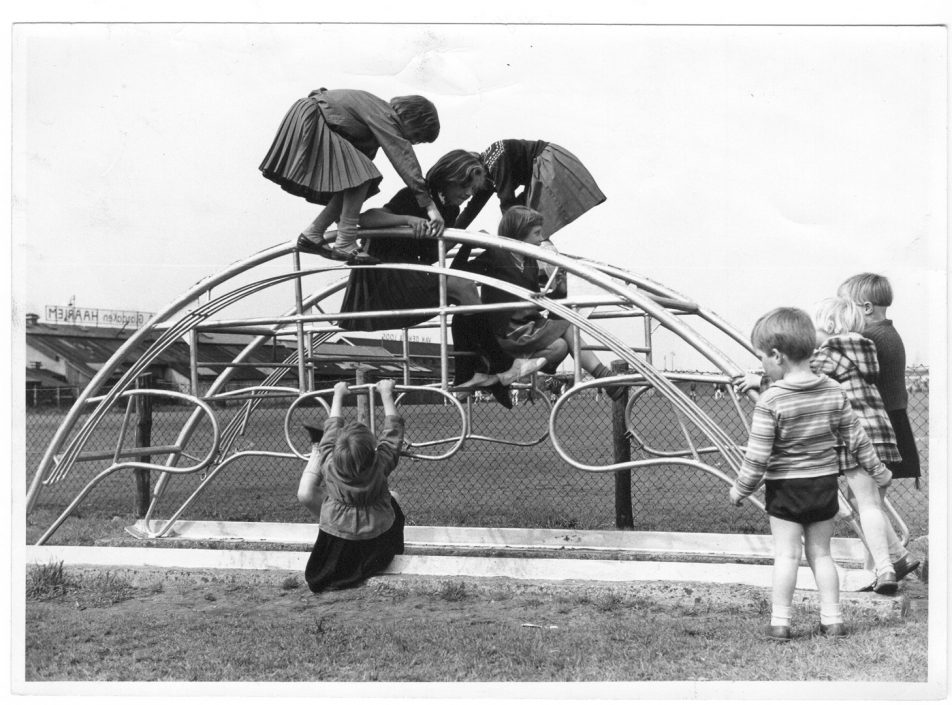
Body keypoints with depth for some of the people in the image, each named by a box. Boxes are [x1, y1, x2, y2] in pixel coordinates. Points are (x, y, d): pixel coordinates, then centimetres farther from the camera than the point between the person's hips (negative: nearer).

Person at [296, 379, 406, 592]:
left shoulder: (329, 462, -20)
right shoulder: (381, 463, -22)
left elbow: (332, 426, -2)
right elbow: (393, 428, -5)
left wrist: (338, 394, 12)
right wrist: (386, 393, 8)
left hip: (336, 542, -1)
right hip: (378, 541, 1)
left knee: (306, 494, 6)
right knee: (392, 495, 25)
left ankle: (316, 449, 24)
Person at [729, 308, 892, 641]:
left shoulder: (770, 401, -18)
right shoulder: (834, 391, -2)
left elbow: (757, 455, -16)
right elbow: (856, 438, 6)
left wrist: (740, 488, -3)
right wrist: (878, 470, 19)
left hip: (785, 488, -5)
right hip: (825, 484, 5)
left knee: (786, 554, 3)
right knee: (821, 553, 14)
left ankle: (780, 621, 5)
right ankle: (832, 619, 17)